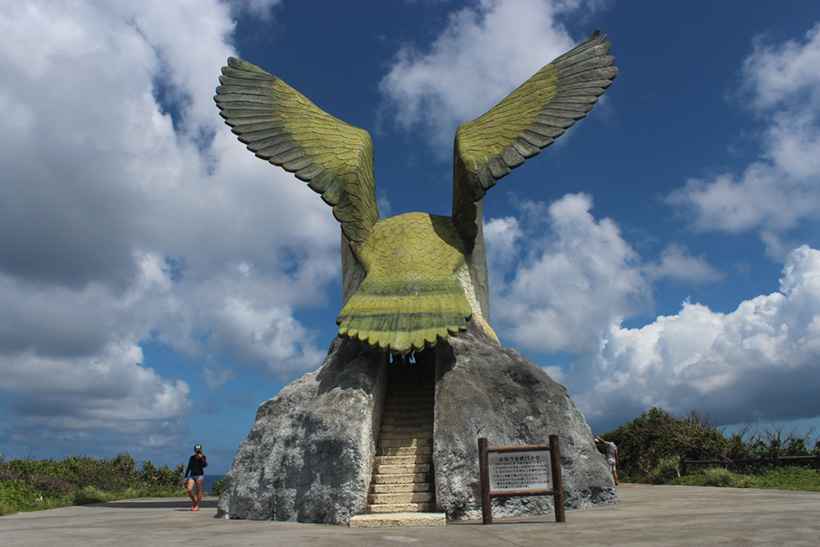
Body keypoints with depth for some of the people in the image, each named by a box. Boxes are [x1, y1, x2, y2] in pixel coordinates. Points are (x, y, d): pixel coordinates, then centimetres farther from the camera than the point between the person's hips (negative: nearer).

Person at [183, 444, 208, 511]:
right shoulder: (192, 458, 13)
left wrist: (200, 458, -16)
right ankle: (194, 502, 12)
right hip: (192, 476, 4)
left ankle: (197, 506, 7)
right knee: (189, 490, -10)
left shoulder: (203, 457, 1)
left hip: (199, 476, -4)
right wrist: (185, 477, 12)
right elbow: (189, 467, 17)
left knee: (198, 491, -2)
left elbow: (204, 466, -14)